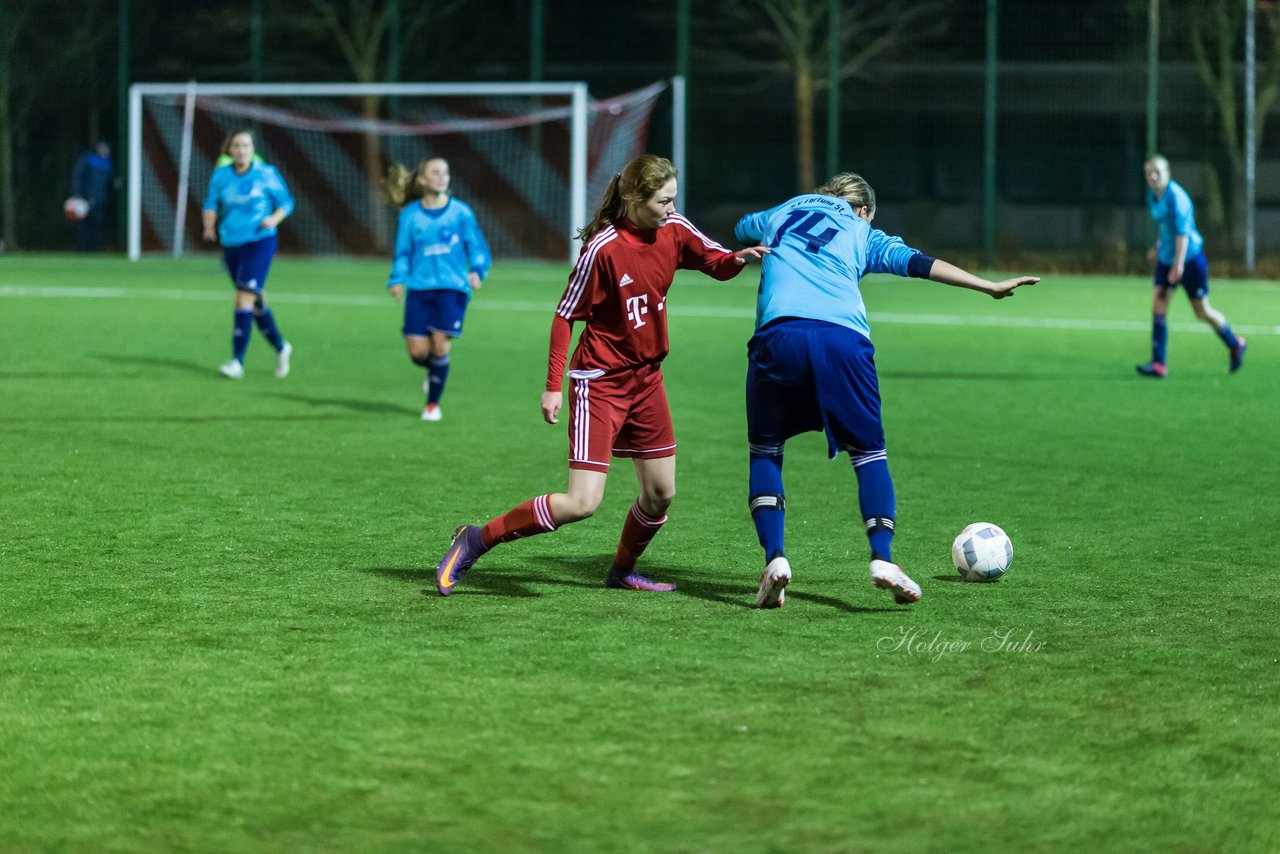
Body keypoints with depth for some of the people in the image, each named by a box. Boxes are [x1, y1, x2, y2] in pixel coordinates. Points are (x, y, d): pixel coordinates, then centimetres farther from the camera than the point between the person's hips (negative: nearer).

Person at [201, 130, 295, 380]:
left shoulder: (266, 174, -4)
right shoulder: (221, 176, 4)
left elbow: (286, 202, 4)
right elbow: (211, 204, 8)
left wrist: (274, 219, -16)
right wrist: (210, 226, -12)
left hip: (260, 242, -4)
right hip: (231, 245, 4)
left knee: (244, 298, -16)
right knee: (255, 304, 13)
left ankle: (237, 362, -17)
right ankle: (280, 347, 34)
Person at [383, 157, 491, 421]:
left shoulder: (460, 212, 1)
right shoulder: (410, 215, 5)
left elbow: (477, 247, 4)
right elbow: (403, 252, 10)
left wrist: (477, 270, -15)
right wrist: (397, 280, -5)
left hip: (452, 287, -1)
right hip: (419, 288, 1)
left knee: (441, 344, -12)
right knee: (417, 350, -6)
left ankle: (433, 403, 7)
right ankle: (433, 371, 32)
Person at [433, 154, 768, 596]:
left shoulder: (674, 231, -3)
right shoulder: (603, 249, -21)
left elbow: (717, 264, 11)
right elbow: (565, 316, -14)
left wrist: (739, 257, -14)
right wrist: (553, 386, -15)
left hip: (646, 377, 7)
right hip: (599, 382, -7)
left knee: (661, 493, 10)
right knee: (582, 503, -14)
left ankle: (623, 571, 35)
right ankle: (477, 539, -2)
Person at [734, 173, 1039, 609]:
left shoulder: (781, 214, 31)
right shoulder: (862, 233, 25)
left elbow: (741, 228, 51)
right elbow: (917, 263, 12)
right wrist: (990, 286, 9)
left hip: (778, 332, 1)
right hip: (843, 339, -1)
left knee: (765, 451, 15)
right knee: (868, 453, 13)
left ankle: (774, 557, -5)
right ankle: (882, 557, -8)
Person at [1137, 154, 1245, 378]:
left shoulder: (1175, 196, -22)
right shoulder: (1153, 194, 4)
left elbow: (1182, 232, -27)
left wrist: (1178, 264, -32)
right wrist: (1159, 247, 22)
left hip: (1190, 257, -8)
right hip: (1166, 258, 8)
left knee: (1202, 312, 5)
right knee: (1158, 307, -5)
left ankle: (1235, 344, 29)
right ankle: (1158, 364, -6)